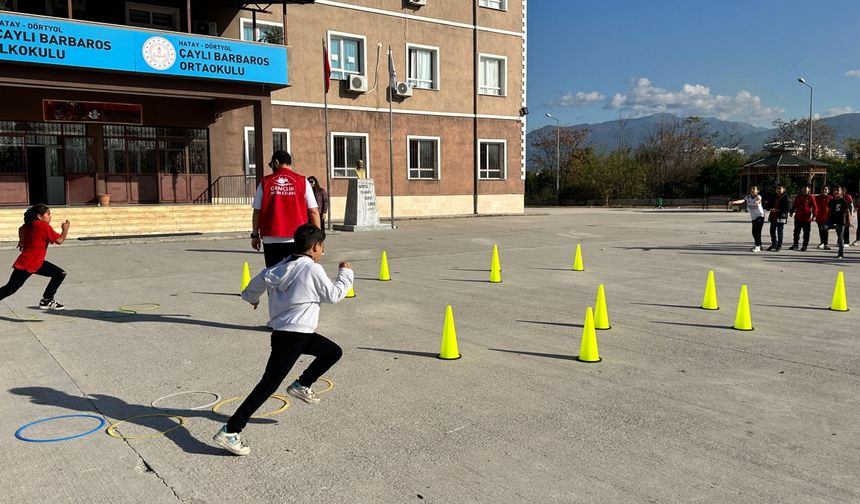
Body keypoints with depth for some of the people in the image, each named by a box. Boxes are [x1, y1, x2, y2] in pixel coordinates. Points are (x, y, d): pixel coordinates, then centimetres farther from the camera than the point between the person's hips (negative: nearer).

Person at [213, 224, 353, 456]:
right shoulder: (313, 269, -13)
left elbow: (260, 279, 15)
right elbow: (333, 295, -5)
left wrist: (251, 297, 36)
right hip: (291, 338, -9)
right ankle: (229, 432, -7)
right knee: (269, 384, -8)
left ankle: (301, 385, 33)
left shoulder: (281, 266, 8)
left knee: (333, 352, 22)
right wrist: (346, 274, 10)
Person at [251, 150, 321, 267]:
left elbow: (257, 212, 2)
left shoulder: (265, 182, 2)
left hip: (271, 239, 1)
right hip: (296, 239, -1)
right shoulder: (302, 181, 1)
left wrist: (255, 235, 11)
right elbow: (313, 212, -1)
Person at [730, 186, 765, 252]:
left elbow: (758, 199, -38)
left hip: (760, 216, -6)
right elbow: (742, 201, -19)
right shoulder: (747, 197, -2)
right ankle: (758, 245, 29)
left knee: (757, 231, -13)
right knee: (754, 232, 12)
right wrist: (733, 202, -40)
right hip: (753, 217, 6)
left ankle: (758, 246, -8)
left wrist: (757, 201, -64)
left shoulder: (758, 197, -14)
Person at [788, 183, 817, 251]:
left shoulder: (811, 198, -5)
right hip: (798, 218, 5)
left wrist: (814, 215, -13)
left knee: (806, 233, 3)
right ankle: (795, 245, 19)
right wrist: (791, 212, 11)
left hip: (807, 218, -4)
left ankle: (804, 246, 10)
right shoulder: (798, 197, 9)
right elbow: (794, 205, 19)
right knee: (796, 232, 10)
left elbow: (814, 207, -6)